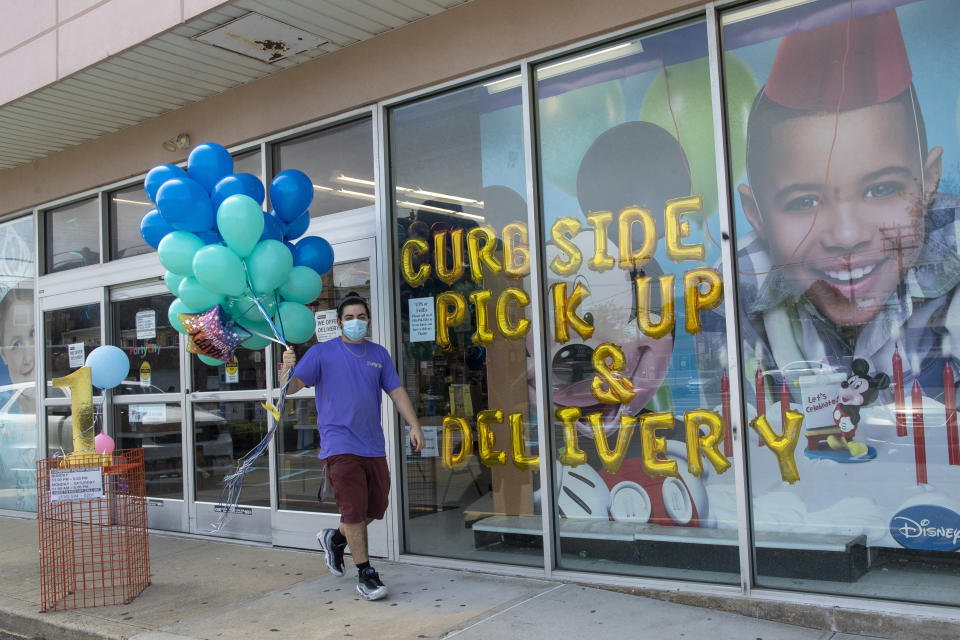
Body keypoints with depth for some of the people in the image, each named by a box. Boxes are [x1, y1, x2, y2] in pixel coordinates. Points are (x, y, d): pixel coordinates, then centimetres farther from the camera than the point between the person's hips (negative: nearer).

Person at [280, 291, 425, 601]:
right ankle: (366, 575, 8)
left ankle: (335, 538, 37)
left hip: (374, 446, 5)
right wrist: (288, 369, -29)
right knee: (354, 510, -6)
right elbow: (291, 387, -7)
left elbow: (397, 392, 11)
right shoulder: (322, 352, 0)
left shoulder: (379, 354, 12)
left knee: (376, 508, 12)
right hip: (339, 445, -5)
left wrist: (414, 426, 1)